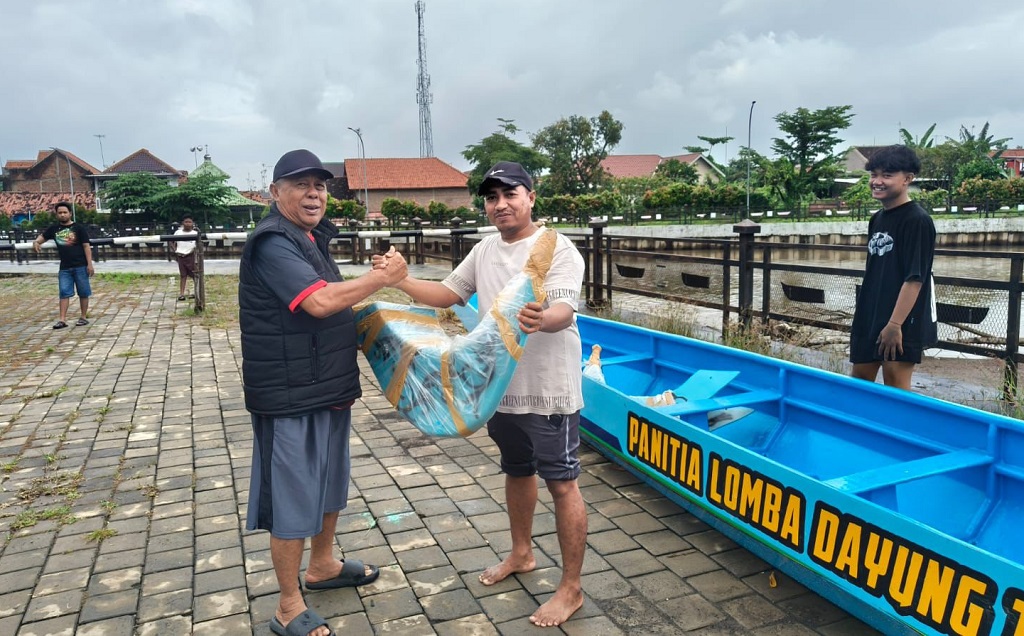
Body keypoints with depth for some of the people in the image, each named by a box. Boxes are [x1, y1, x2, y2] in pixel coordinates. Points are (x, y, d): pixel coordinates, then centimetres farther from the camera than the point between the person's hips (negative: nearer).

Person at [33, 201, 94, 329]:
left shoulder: (79, 228, -3)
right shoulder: (54, 228, 9)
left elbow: (86, 246, -5)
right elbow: (42, 237, 17)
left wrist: (90, 264, -11)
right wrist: (36, 242, -9)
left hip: (80, 266, -3)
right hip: (64, 268, 3)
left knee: (83, 292, 4)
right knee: (64, 293, -1)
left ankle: (84, 317, 14)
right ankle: (62, 320, -2)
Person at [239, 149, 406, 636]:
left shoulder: (311, 238, 13)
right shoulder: (273, 243, -17)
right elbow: (319, 302, -28)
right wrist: (382, 277, -18)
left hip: (327, 388, 10)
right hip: (290, 396, -10)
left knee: (328, 483, 22)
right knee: (293, 497, 1)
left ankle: (322, 566, 42)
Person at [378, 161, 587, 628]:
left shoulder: (558, 249, -14)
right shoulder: (485, 250, 8)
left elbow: (565, 310, -28)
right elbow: (448, 293, 13)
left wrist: (544, 319, -52)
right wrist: (400, 280, -2)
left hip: (548, 391, -7)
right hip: (501, 388, 7)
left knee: (561, 485, 1)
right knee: (517, 472, 22)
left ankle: (571, 589, 15)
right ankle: (521, 554, 44)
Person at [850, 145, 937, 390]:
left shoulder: (917, 221, -14)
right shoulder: (877, 219, 11)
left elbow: (914, 278, -19)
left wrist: (895, 324, -23)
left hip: (901, 325, -8)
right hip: (869, 319, 8)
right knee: (859, 381, 14)